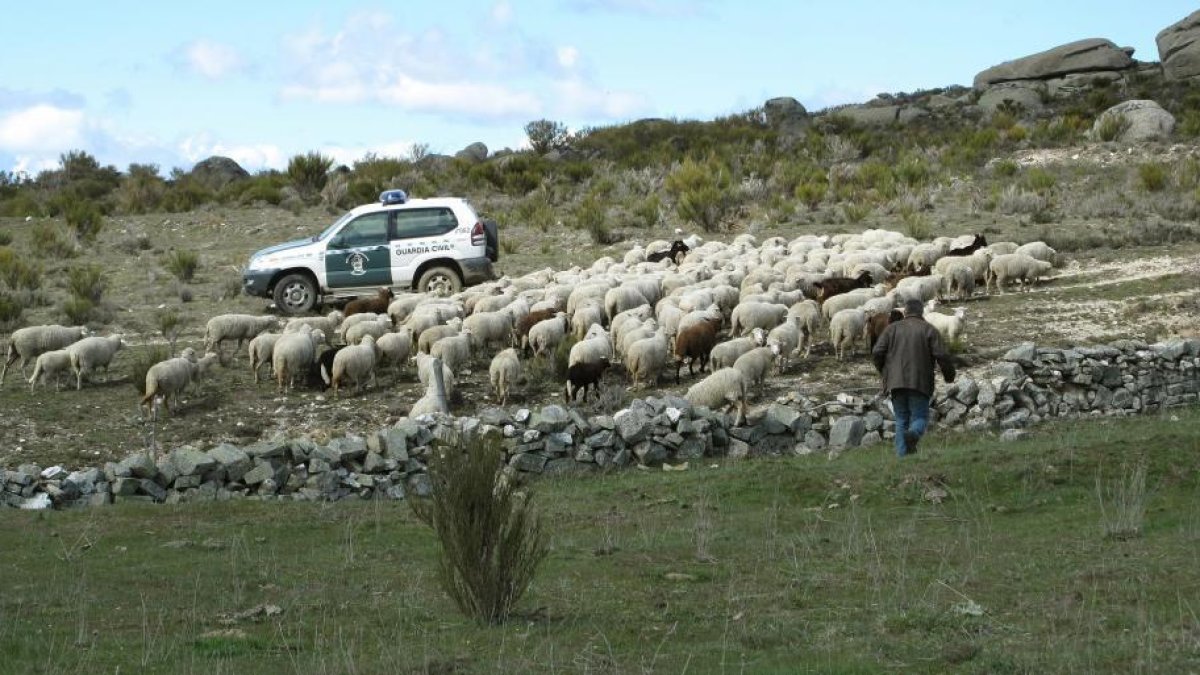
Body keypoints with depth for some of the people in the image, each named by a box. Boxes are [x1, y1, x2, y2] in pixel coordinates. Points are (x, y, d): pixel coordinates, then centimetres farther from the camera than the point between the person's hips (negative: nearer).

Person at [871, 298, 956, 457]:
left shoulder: (892, 328, 10)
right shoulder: (929, 330, 5)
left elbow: (877, 353, 2)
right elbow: (942, 356, -4)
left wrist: (884, 372, 20)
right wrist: (949, 376, 13)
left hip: (896, 383, 2)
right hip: (919, 383, -2)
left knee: (901, 420, 9)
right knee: (920, 418, 2)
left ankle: (902, 456, -4)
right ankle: (912, 434, -31)